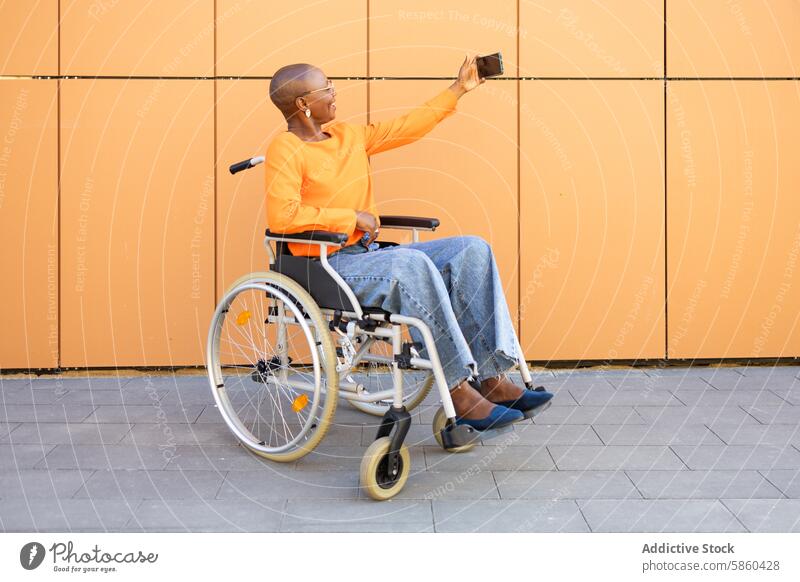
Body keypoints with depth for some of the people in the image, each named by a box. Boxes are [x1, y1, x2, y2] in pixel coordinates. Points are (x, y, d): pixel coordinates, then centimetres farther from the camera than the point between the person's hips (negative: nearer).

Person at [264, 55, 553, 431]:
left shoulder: (348, 136, 16)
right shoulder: (285, 150, -8)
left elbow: (406, 128, 21)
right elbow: (281, 216, -21)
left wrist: (458, 90, 21)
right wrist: (353, 217, -16)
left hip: (368, 255, 9)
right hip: (327, 266, -8)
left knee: (472, 250, -8)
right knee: (412, 263, -35)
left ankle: (492, 379, -16)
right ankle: (459, 393, -31)